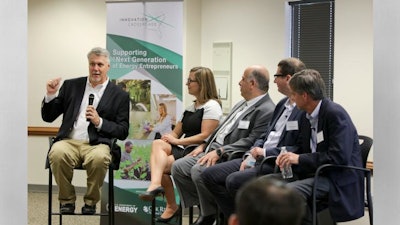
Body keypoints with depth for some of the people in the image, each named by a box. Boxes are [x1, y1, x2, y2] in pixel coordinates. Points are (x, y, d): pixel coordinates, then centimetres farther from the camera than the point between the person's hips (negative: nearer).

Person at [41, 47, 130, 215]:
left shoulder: (119, 95, 11)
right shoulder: (71, 86, 18)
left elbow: (123, 132, 7)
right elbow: (48, 117, 18)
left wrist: (99, 122, -9)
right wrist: (51, 95, 0)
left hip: (96, 144, -1)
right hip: (69, 141, 2)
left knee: (99, 157, -37)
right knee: (57, 153, -33)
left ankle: (91, 201, -10)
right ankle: (67, 200, -10)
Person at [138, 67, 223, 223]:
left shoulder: (211, 106, -3)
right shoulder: (190, 108, 24)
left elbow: (206, 136, -13)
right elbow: (176, 133, 22)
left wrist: (177, 141, -12)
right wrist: (169, 138, -2)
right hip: (183, 150, 7)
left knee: (159, 165, -26)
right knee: (158, 144, -24)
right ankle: (155, 185, -35)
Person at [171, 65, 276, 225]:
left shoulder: (266, 110, -13)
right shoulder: (242, 104, 18)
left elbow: (251, 142, -21)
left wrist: (219, 152, -23)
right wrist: (204, 146, 12)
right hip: (212, 151, 10)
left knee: (198, 170, -30)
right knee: (178, 167, 0)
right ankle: (205, 210, 4)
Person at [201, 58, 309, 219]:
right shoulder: (283, 104, 17)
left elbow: (301, 148, -19)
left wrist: (266, 152, -15)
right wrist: (250, 157, 3)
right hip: (259, 158, 10)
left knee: (234, 180, -29)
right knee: (209, 175, 0)